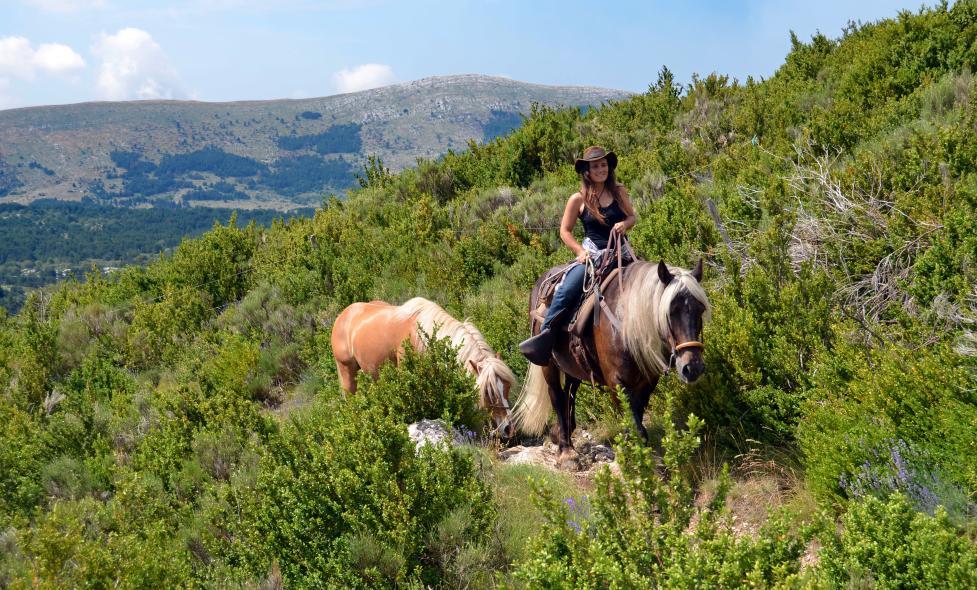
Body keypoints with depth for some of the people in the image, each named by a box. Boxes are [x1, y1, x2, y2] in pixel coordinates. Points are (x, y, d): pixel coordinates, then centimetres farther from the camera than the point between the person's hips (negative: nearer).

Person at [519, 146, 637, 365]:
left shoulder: (619, 192, 7)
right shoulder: (578, 199, 0)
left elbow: (632, 216, 18)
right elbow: (565, 231, 5)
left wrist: (625, 224, -6)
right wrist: (580, 251, -9)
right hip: (592, 254, -3)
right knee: (567, 290, -23)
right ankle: (545, 336, -17)